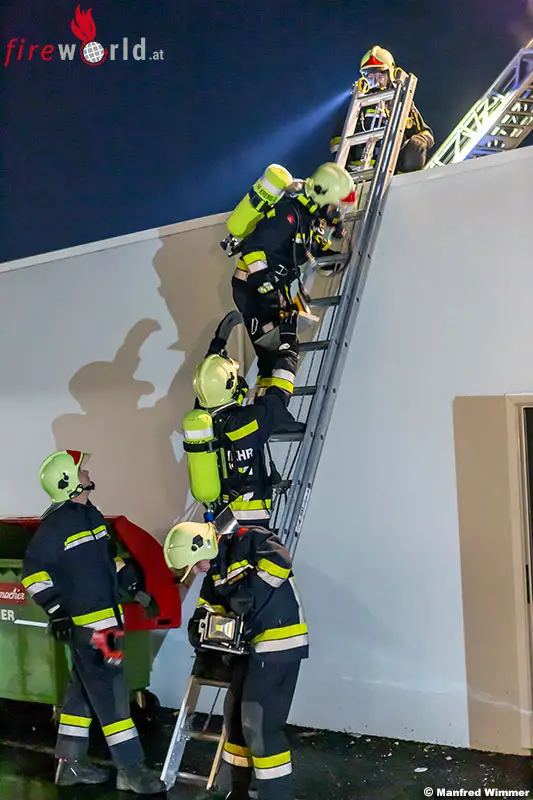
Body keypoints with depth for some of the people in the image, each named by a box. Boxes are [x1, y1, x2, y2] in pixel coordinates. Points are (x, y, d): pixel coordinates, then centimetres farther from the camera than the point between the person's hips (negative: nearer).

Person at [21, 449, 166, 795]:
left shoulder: (93, 515, 13)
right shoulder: (56, 523, -15)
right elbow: (34, 571, -17)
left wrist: (137, 589, 20)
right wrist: (56, 610, -23)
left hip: (107, 616, 9)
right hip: (84, 622, -9)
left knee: (84, 687, 15)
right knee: (109, 688, -7)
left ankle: (70, 762, 27)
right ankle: (130, 769, 0)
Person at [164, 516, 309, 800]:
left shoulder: (248, 540, -14)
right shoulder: (215, 572, 12)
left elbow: (280, 560, -28)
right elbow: (210, 604, 15)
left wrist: (250, 590, -29)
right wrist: (198, 626, -6)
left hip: (279, 644, -10)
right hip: (250, 646, 10)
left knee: (260, 725, -10)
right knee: (235, 716, 19)